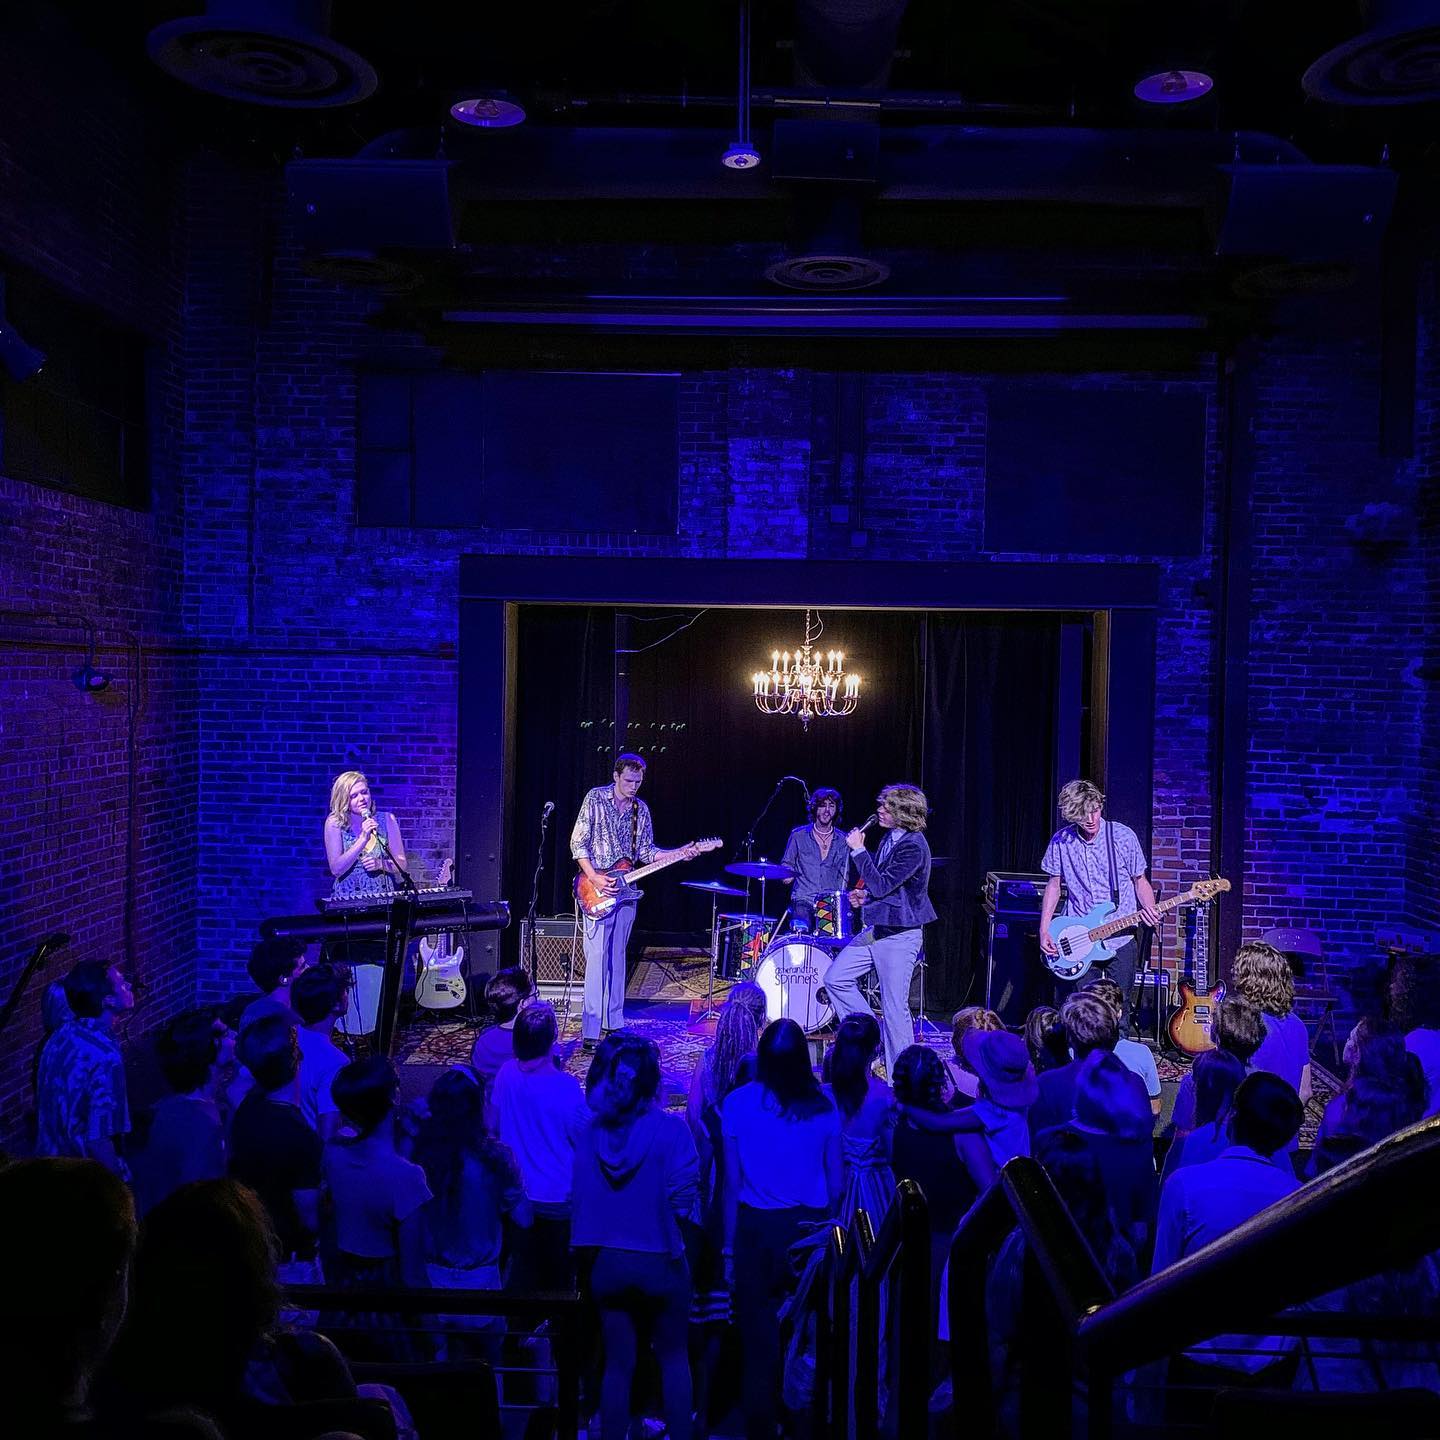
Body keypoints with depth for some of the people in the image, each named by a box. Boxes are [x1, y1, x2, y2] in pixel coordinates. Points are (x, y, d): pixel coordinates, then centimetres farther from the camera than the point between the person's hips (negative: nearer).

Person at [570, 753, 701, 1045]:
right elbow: (578, 842, -6)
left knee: (617, 957, 11)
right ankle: (590, 1031, -10)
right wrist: (594, 878, -16)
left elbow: (645, 851, 11)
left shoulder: (641, 809, 11)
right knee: (597, 958, -10)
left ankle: (613, 1022, 19)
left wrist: (680, 853, -3)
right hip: (597, 889, -5)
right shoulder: (595, 798, -4)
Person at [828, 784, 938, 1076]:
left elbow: (882, 885, -23)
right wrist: (865, 894, 12)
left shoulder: (913, 846, -20)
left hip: (899, 935, -10)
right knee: (836, 978, 8)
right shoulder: (890, 837, 9)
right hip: (875, 929, 10)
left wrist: (858, 850, -20)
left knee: (894, 1007, -3)